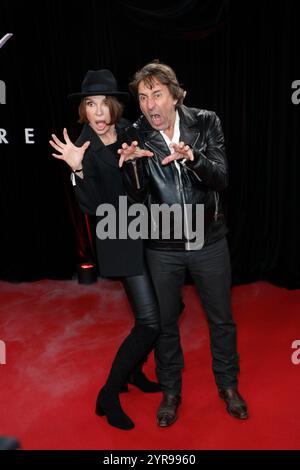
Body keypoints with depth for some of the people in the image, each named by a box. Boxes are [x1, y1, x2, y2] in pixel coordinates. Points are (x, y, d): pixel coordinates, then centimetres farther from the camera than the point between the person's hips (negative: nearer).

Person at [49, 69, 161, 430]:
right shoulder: (84, 147, -12)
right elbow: (94, 207, -19)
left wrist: (140, 156, -6)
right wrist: (79, 169, -31)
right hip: (123, 239, -6)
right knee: (150, 322, -9)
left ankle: (133, 371, 37)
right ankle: (108, 395, 10)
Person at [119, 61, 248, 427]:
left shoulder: (205, 123, -6)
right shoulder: (136, 136, -6)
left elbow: (221, 179, -13)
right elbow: (137, 198, -9)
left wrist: (193, 158, -32)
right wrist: (131, 164, -28)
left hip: (209, 242, 0)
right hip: (162, 247, 0)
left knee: (221, 318, 15)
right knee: (165, 321, 14)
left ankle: (228, 385, 40)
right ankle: (170, 391, 38)